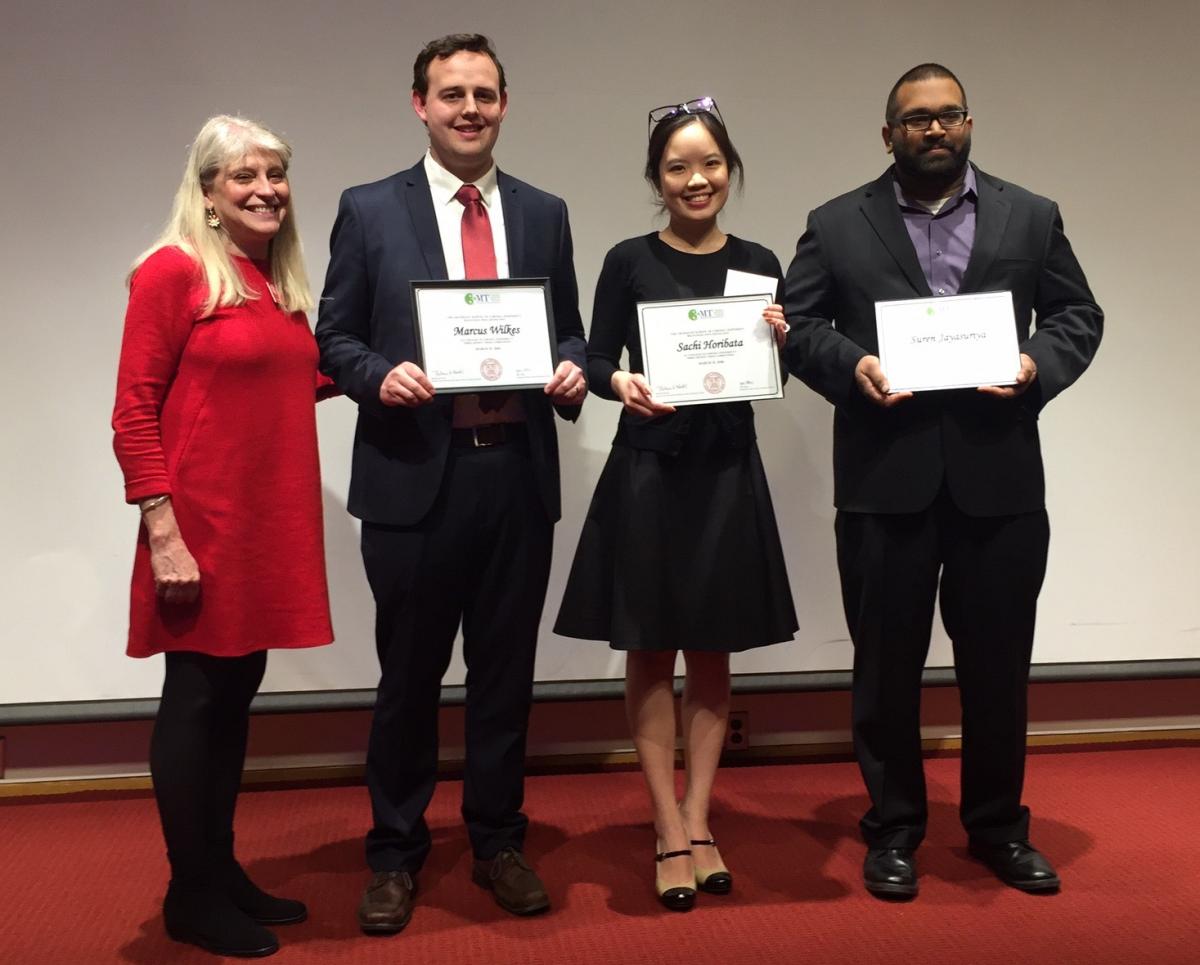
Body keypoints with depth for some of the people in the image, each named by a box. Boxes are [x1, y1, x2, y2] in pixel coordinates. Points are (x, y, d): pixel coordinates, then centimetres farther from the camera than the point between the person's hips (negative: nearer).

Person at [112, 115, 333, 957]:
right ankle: (190, 895, 15)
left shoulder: (282, 282, 12)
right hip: (204, 524, -7)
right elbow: (133, 413, -12)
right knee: (196, 698, 3)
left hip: (272, 522, 7)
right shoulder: (173, 272, -9)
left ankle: (223, 871, 27)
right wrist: (162, 533, -17)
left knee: (237, 694, 14)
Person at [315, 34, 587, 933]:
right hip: (414, 474, -2)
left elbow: (569, 330, 13)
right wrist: (381, 374, -17)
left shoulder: (544, 213, 10)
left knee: (506, 672, 12)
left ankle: (499, 842, 29)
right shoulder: (370, 209, 1)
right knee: (410, 676, 8)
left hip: (518, 472, 3)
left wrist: (574, 370, -9)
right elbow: (334, 336, 2)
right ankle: (396, 853, 25)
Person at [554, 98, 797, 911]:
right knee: (651, 652, 4)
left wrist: (780, 341, -14)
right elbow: (598, 359, -1)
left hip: (728, 474, 2)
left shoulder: (758, 264, 5)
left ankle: (698, 824, 20)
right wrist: (620, 381, -22)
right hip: (648, 473, -2)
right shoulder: (629, 262, -2)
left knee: (712, 653, 9)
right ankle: (671, 833, 14)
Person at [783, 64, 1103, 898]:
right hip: (885, 478, -1)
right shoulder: (838, 225, 6)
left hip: (999, 476, 1)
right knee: (887, 664, 8)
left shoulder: (1032, 217, 10)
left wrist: (1038, 365, -10)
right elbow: (797, 324, 3)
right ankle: (894, 830, 22)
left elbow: (1079, 314, 9)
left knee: (999, 663, 10)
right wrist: (849, 363, -15)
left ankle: (999, 827, 27)